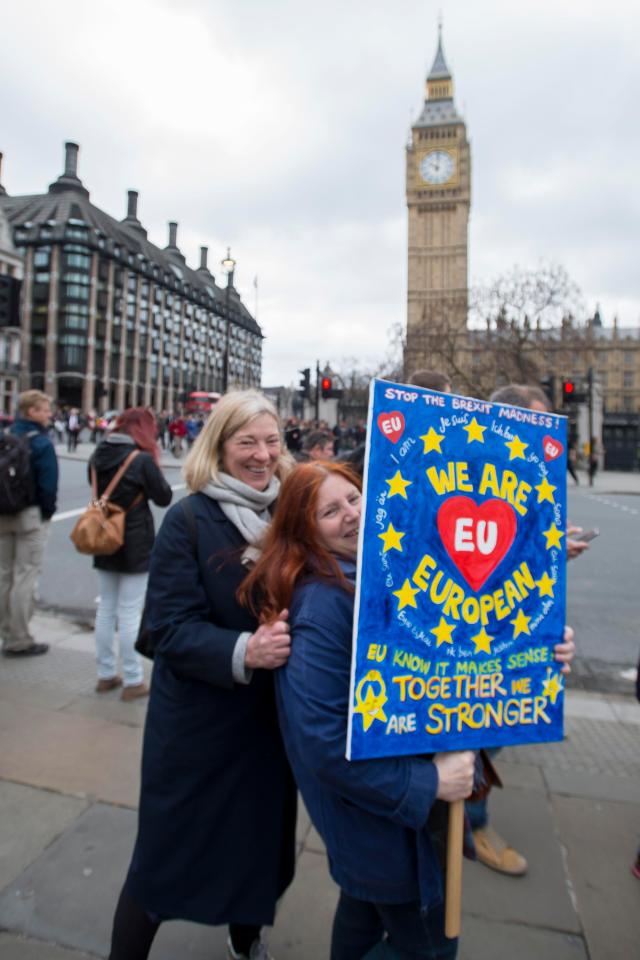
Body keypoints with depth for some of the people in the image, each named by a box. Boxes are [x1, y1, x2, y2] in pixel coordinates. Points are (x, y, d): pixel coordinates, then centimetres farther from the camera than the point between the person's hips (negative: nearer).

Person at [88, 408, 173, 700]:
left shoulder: (98, 455, 5)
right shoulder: (143, 459, -16)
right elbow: (164, 498, -9)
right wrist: (154, 469, 0)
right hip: (135, 546, -6)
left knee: (106, 610, 15)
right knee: (130, 614, 0)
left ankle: (106, 675, 26)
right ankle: (133, 681, 10)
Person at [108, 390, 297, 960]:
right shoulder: (189, 520, -16)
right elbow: (170, 628, -19)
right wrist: (241, 652, -34)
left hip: (272, 718, 5)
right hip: (199, 724, -5)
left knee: (262, 841, 24)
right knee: (166, 856, 10)